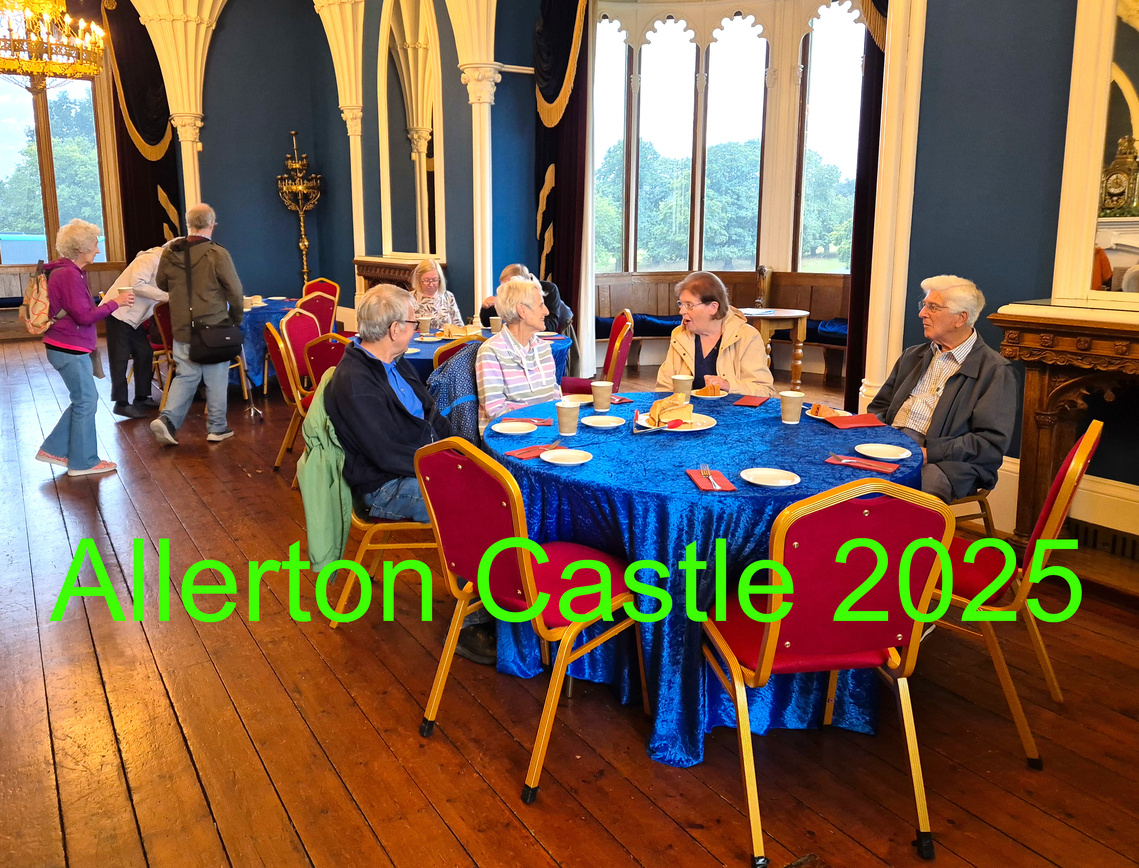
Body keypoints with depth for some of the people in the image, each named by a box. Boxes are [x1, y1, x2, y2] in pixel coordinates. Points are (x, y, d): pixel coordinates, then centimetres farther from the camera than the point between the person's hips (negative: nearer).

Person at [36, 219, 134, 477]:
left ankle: (53, 449, 23)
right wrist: (115, 303, -15)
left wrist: (90, 342, 21)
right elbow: (84, 316, -22)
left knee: (84, 399, 17)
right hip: (70, 349, -10)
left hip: (70, 348, 10)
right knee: (86, 402, 0)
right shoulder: (69, 275, -19)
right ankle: (83, 462, 10)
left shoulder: (67, 272, 13)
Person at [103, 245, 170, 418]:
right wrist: (165, 296, -27)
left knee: (145, 354, 8)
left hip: (134, 317, 9)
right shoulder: (150, 259, -17)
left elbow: (158, 292, 9)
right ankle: (121, 404, 0)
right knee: (120, 358, -5)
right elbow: (137, 285, -29)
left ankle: (141, 398, 18)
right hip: (119, 313, -9)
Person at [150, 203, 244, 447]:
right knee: (216, 378, 7)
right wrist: (236, 319, 6)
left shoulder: (169, 253, 0)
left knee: (185, 375, 12)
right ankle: (217, 428, 15)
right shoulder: (217, 254, -13)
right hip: (214, 327, -4)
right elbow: (235, 292, -10)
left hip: (182, 328, 4)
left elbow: (161, 284, 16)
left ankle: (167, 419, -3)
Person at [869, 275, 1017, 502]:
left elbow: (992, 443, -6)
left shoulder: (995, 371, 3)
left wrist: (928, 453, -15)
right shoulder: (912, 356, 24)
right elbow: (880, 408, 25)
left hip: (945, 461, -5)